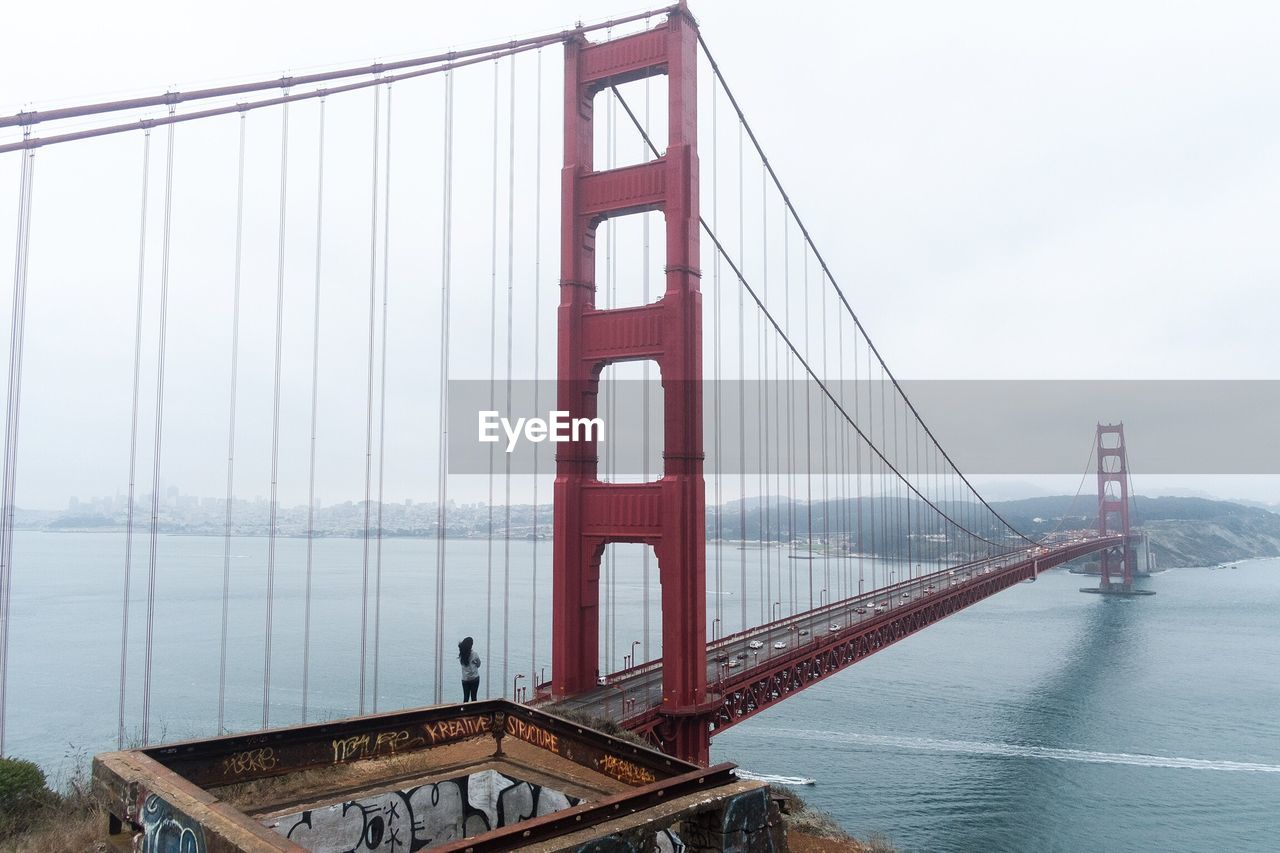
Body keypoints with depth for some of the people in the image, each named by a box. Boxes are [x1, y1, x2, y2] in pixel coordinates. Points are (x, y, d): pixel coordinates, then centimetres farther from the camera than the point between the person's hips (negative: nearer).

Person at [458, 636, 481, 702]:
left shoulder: (461, 654, -4)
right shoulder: (474, 654, -13)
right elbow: (478, 664, 0)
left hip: (465, 679, 3)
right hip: (474, 678, -3)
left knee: (466, 697, 7)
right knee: (473, 697, 4)